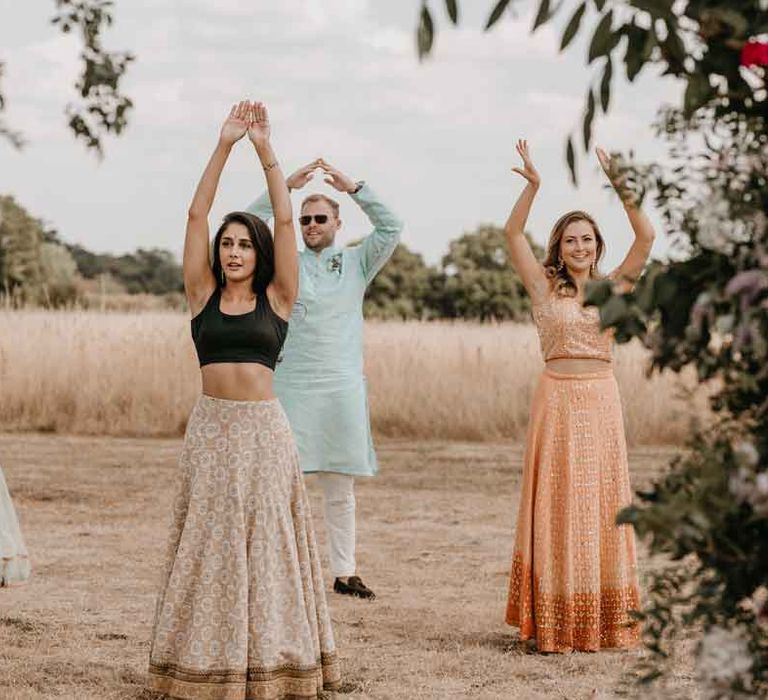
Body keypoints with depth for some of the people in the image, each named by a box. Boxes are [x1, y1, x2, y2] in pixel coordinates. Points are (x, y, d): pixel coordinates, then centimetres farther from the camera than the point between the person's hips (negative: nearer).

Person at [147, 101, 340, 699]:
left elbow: (285, 220, -2)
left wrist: (266, 150, -4)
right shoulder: (203, 294, 6)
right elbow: (197, 215, 1)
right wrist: (224, 146, -3)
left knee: (265, 538, 1)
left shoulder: (276, 299, 4)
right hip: (211, 428, 1)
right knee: (208, 543, 3)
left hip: (264, 429, -1)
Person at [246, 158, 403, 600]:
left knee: (341, 488, 7)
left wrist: (353, 188, -11)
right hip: (291, 385, 0)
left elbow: (391, 229, -5)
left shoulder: (356, 263, 8)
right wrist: (285, 186, -10)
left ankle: (345, 571, 14)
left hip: (342, 387, 1)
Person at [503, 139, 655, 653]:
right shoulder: (545, 288, 4)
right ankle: (555, 622, 3)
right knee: (556, 508, 0)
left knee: (601, 505, 5)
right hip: (557, 400, -2)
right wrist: (532, 186, -13)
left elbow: (647, 236, -3)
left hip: (602, 401, 2)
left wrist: (617, 184, -11)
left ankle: (603, 620, 12)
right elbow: (513, 234, -2)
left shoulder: (614, 287, 6)